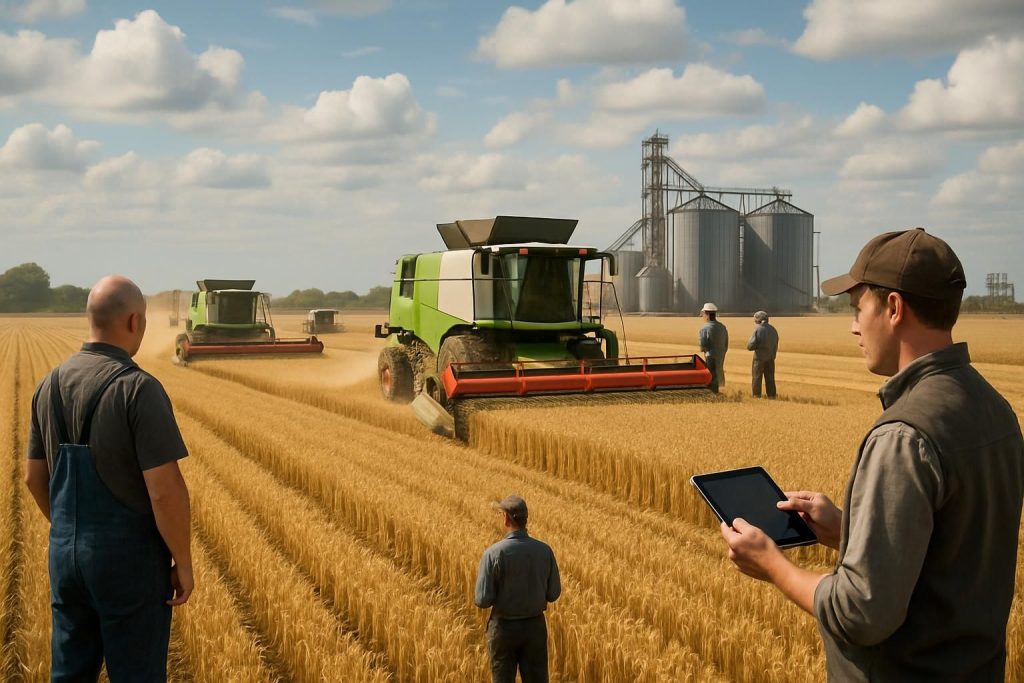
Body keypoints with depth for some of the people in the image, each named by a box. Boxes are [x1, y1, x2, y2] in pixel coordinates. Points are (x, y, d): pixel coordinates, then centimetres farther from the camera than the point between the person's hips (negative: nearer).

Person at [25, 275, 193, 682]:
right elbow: (165, 490, -22)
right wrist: (184, 563, -11)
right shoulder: (139, 389, -19)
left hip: (66, 553, 7)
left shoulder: (50, 385, 3)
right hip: (131, 558, -7)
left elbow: (35, 478, 12)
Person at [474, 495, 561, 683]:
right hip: (535, 626, 3)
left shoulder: (493, 553, -18)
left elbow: (483, 600, -16)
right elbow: (553, 593, 2)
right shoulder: (544, 551, -7)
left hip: (504, 627, -3)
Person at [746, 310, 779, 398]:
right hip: (771, 358, 6)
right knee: (770, 378, 12)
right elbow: (776, 346, 13)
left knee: (756, 378, 2)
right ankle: (771, 396, 12)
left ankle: (756, 396, 0)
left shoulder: (758, 329, -12)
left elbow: (750, 346, -14)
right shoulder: (773, 330, 8)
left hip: (760, 358, -6)